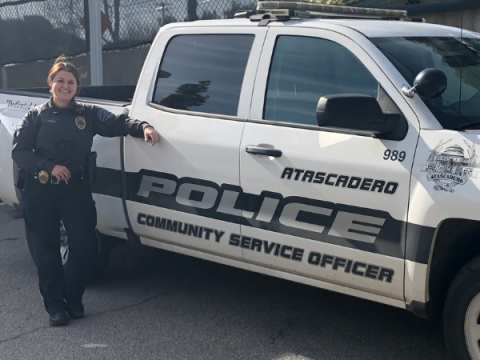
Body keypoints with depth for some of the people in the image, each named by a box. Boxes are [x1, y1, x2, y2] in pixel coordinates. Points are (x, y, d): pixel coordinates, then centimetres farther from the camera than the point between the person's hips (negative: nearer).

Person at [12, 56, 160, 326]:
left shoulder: (88, 114, 7)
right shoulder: (37, 116, 4)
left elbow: (117, 123, -2)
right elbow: (19, 152, 0)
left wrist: (143, 127, -21)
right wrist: (49, 167, -14)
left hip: (77, 190, 1)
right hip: (41, 192, -1)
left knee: (85, 245, -5)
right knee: (47, 249, 4)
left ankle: (74, 298, 17)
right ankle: (55, 305, 16)